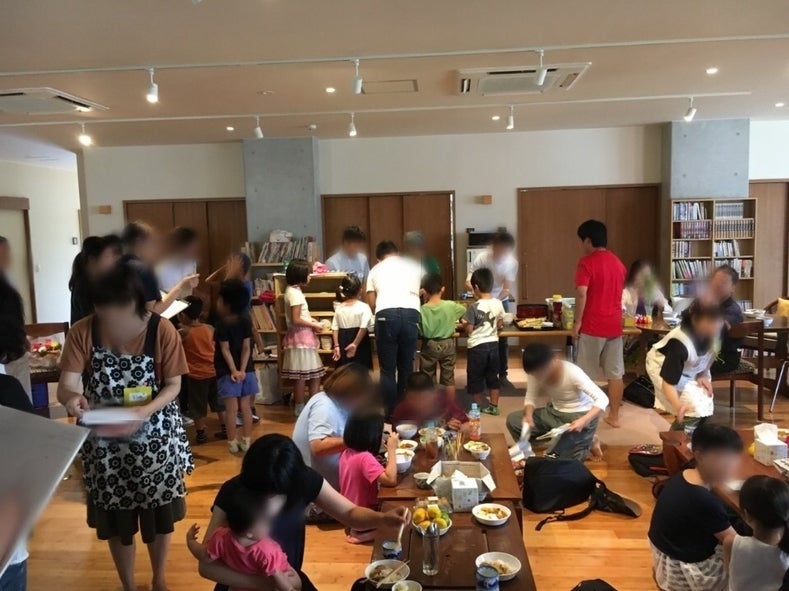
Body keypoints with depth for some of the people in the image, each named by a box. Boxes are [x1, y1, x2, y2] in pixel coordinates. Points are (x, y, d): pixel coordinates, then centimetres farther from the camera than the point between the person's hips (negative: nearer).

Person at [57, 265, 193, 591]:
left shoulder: (162, 330, -15)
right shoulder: (82, 332, -12)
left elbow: (173, 385, -10)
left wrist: (146, 410, -28)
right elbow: (66, 385, -14)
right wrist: (72, 398, -37)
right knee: (116, 518, 15)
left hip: (155, 438, -1)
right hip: (104, 442, 1)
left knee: (159, 514, 16)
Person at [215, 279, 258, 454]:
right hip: (247, 370, 4)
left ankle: (232, 443, 9)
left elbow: (225, 350, -12)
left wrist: (234, 370, -11)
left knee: (231, 408, 2)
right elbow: (246, 348, -4)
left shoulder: (222, 324, -10)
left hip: (227, 372, -4)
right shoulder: (246, 322, 2)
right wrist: (242, 370, -7)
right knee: (245, 407, 10)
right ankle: (246, 441, 17)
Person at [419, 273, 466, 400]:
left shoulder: (422, 310, -14)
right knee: (449, 379, 12)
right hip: (447, 345, 1)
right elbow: (465, 311, 11)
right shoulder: (451, 306, -10)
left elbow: (419, 331, -9)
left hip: (429, 346, -1)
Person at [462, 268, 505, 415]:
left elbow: (469, 329, -14)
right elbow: (500, 324, 9)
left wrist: (463, 324, 6)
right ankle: (493, 406, 23)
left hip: (477, 346, -5)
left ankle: (477, 408, 21)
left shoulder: (474, 307, -19)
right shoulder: (498, 303, -3)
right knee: (493, 376, 16)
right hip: (493, 344, 5)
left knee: (475, 377, 10)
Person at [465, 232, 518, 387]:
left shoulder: (512, 262, -18)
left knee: (503, 340, 4)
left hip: (501, 301, 2)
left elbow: (508, 289, -18)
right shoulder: (481, 258, -23)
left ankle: (502, 375, 15)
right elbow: (468, 282, -22)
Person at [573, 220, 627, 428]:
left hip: (593, 326, -6)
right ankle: (614, 416, 18)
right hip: (614, 325, 7)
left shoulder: (587, 262, -12)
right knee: (615, 373, 10)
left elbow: (582, 294, -21)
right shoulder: (618, 262, 11)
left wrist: (577, 321, -14)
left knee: (585, 374, 4)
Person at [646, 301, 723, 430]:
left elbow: (711, 352, 0)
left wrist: (703, 375, -10)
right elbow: (669, 382, -40)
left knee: (705, 408, -1)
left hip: (692, 368, 7)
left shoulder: (709, 332, -24)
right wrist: (678, 406, -55)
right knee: (694, 410, -18)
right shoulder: (680, 344, -41)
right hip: (663, 366, -6)